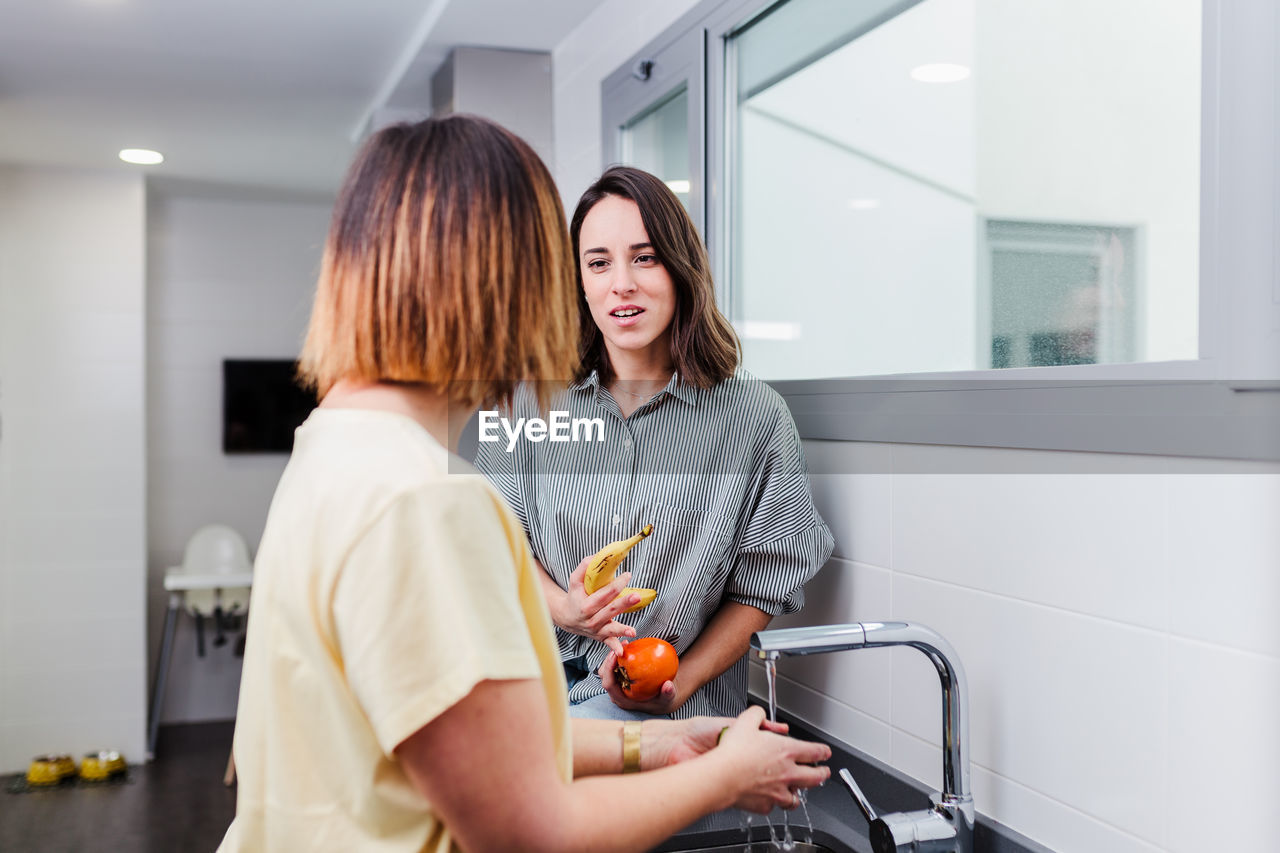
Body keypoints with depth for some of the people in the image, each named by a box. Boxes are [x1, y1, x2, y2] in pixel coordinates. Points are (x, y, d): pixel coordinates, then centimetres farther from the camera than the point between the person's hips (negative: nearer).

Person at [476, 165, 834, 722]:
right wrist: (563, 607, -13)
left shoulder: (755, 416, -5)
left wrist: (679, 684, -14)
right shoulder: (534, 398, 4)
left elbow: (760, 588, 0)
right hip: (541, 664, 4)